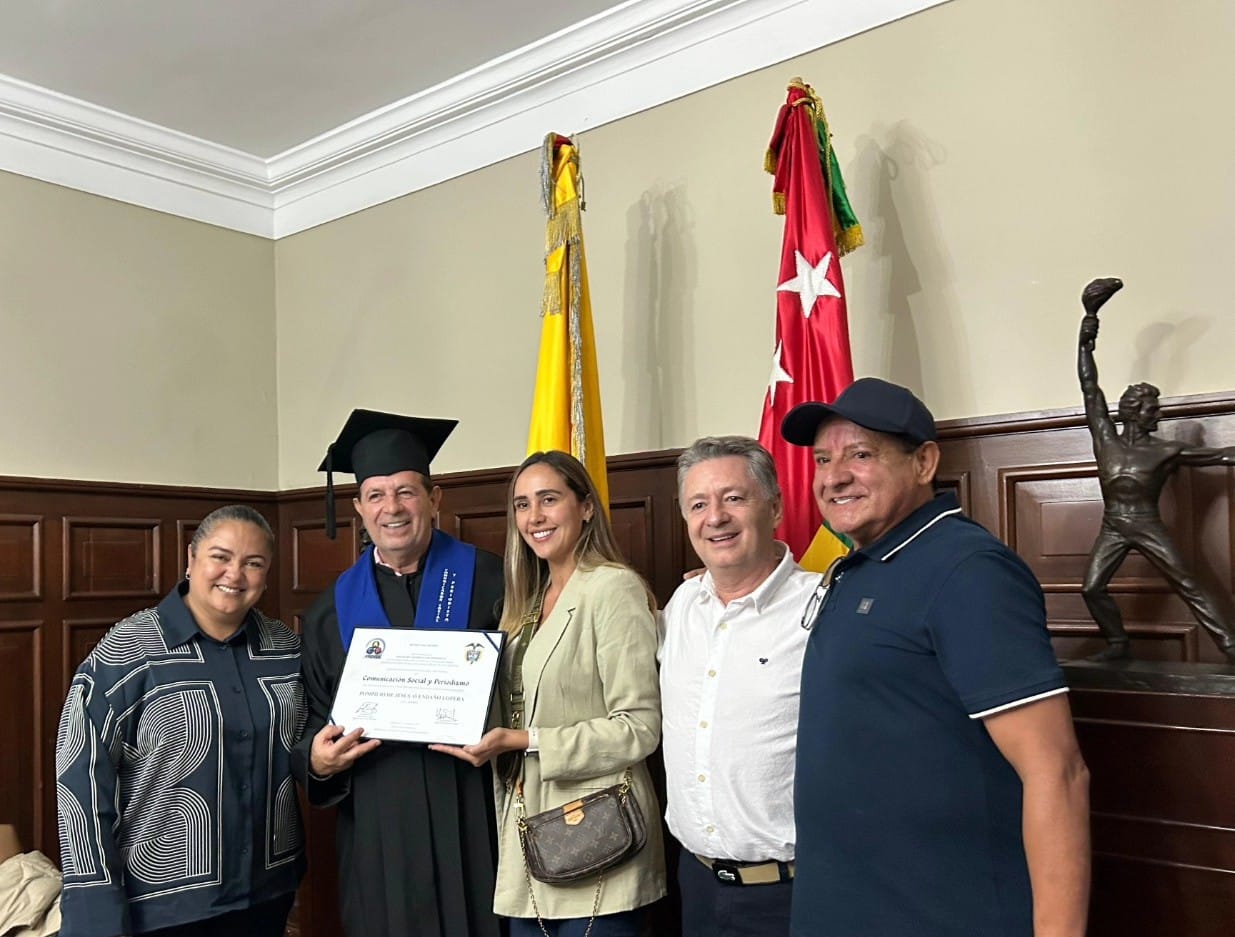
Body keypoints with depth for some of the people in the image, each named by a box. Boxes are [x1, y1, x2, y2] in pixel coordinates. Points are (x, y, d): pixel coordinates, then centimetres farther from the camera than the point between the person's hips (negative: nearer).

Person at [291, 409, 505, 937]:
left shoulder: (488, 582, -1)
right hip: (377, 833, 3)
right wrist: (318, 760, -7)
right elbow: (312, 725, 13)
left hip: (474, 819, -2)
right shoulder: (332, 611, 9)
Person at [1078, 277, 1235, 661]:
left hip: (1148, 528, -2)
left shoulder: (1167, 451, 0)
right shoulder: (1104, 437, 2)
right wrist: (1089, 320, 0)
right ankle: (1118, 642, 12)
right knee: (1092, 587, -6)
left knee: (1189, 587, -6)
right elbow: (1088, 383, 1)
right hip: (1112, 528, 2)